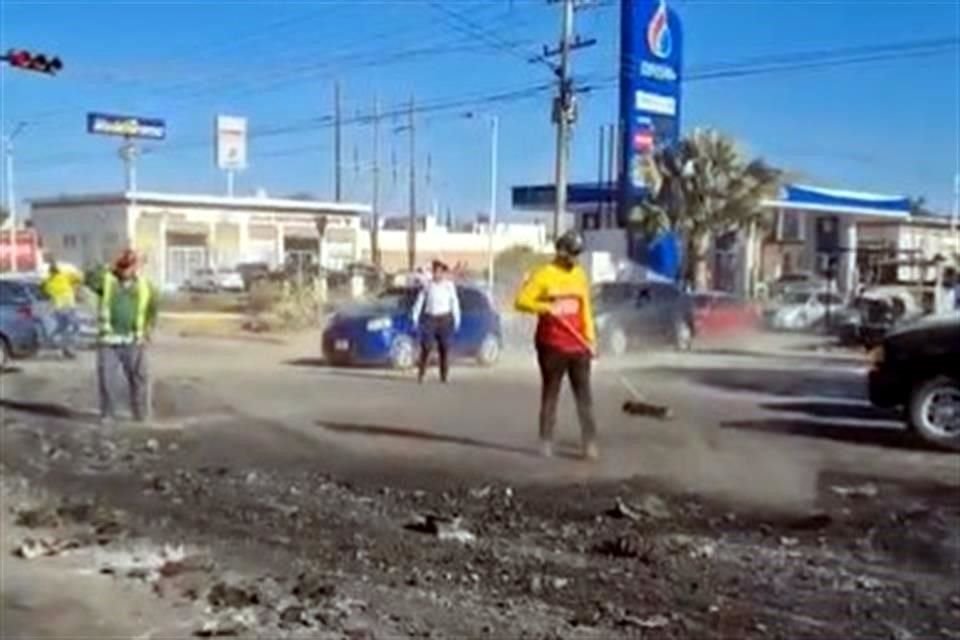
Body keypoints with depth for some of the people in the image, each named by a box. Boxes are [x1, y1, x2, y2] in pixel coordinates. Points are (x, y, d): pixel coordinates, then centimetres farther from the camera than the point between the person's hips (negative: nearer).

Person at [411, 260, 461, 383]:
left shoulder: (449, 285, 0)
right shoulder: (427, 285, 3)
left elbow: (454, 303, 1)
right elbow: (419, 301, 5)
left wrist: (457, 320, -3)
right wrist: (415, 317, 0)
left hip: (444, 319, 0)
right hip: (429, 318, 0)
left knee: (444, 349, 0)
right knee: (426, 347, -5)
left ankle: (444, 376, 7)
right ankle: (421, 373, 4)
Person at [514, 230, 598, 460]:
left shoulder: (580, 274, 11)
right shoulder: (543, 274, -4)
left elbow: (585, 308, 15)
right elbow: (521, 301, -9)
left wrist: (591, 338, 8)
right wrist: (546, 307, -24)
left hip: (578, 346, 4)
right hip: (552, 346, -4)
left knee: (585, 395, 1)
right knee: (550, 394, 4)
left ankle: (590, 442, 3)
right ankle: (546, 441, 11)